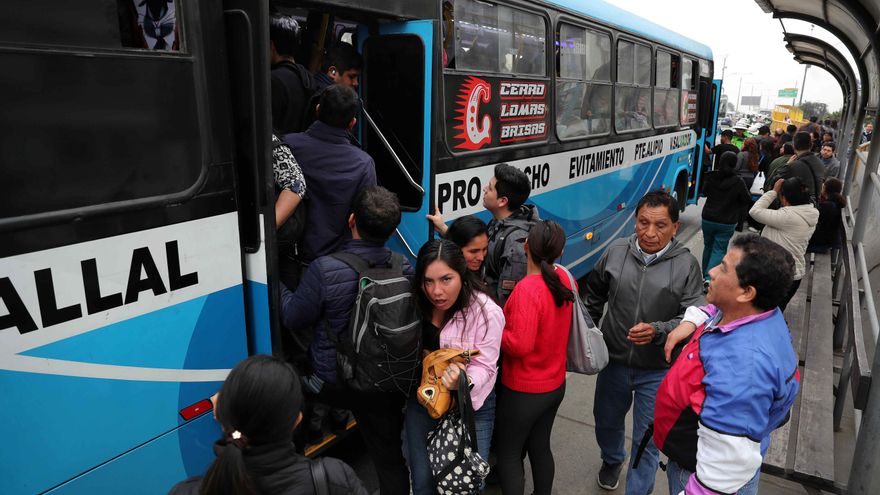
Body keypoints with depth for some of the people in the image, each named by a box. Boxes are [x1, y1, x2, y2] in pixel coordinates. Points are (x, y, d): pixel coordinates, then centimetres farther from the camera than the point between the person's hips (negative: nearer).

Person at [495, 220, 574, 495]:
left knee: (508, 454, 12)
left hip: (523, 391, -7)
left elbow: (520, 345, -30)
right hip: (555, 384, 7)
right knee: (540, 447, 24)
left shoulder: (528, 288, -28)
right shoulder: (564, 278, -5)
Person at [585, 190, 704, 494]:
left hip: (658, 371, -3)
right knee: (606, 421, 26)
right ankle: (612, 460, 58)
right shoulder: (616, 252, -7)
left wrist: (658, 331, -32)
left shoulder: (686, 265, -15)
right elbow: (594, 294, 11)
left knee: (647, 441, 9)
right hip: (614, 362, 4)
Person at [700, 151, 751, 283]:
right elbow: (747, 200, -4)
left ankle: (705, 274, 30)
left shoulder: (711, 177, -6)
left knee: (708, 246, 19)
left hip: (708, 219, 3)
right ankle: (709, 277, -18)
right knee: (719, 249, 1)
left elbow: (704, 191, 12)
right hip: (727, 223, -3)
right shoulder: (738, 182, -14)